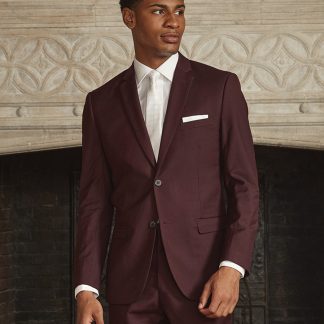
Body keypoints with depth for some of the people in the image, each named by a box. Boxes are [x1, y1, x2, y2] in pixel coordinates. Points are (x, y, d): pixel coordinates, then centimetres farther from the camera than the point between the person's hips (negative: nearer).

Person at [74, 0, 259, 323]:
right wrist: (86, 290, -2)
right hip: (131, 281, 2)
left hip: (202, 276, -2)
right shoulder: (101, 102, 9)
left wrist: (231, 269, -13)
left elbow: (244, 186, -1)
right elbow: (95, 202, 7)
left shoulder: (220, 87, 3)